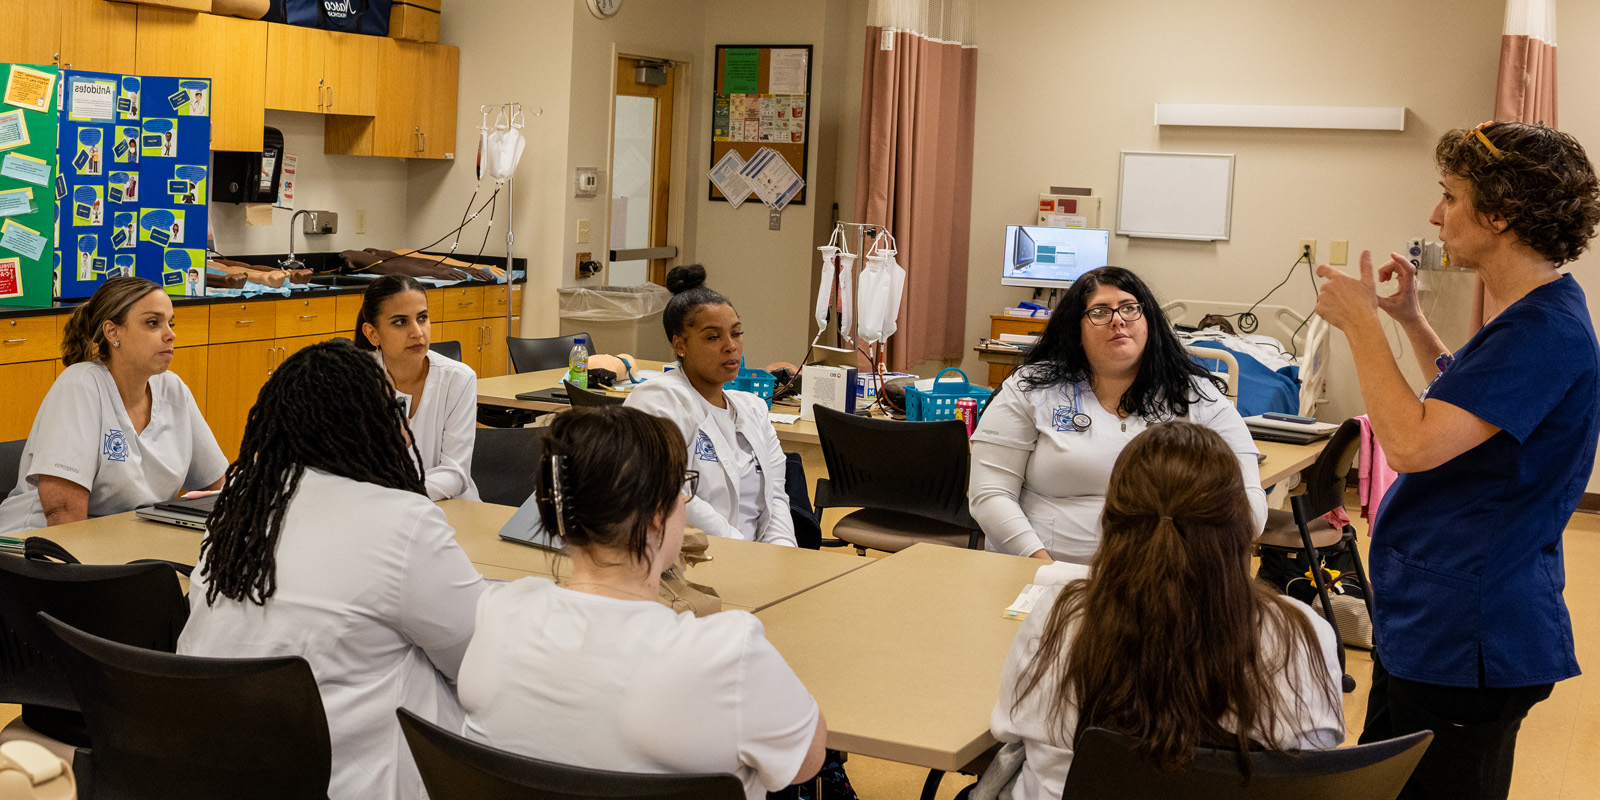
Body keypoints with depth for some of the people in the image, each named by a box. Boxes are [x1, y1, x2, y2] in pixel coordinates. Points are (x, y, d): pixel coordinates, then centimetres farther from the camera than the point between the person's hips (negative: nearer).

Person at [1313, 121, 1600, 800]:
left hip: (1464, 639, -10)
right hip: (1425, 620, 10)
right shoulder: (1532, 314, 11)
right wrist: (1411, 321, 19)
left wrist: (1361, 323, -18)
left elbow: (1412, 444, -30)